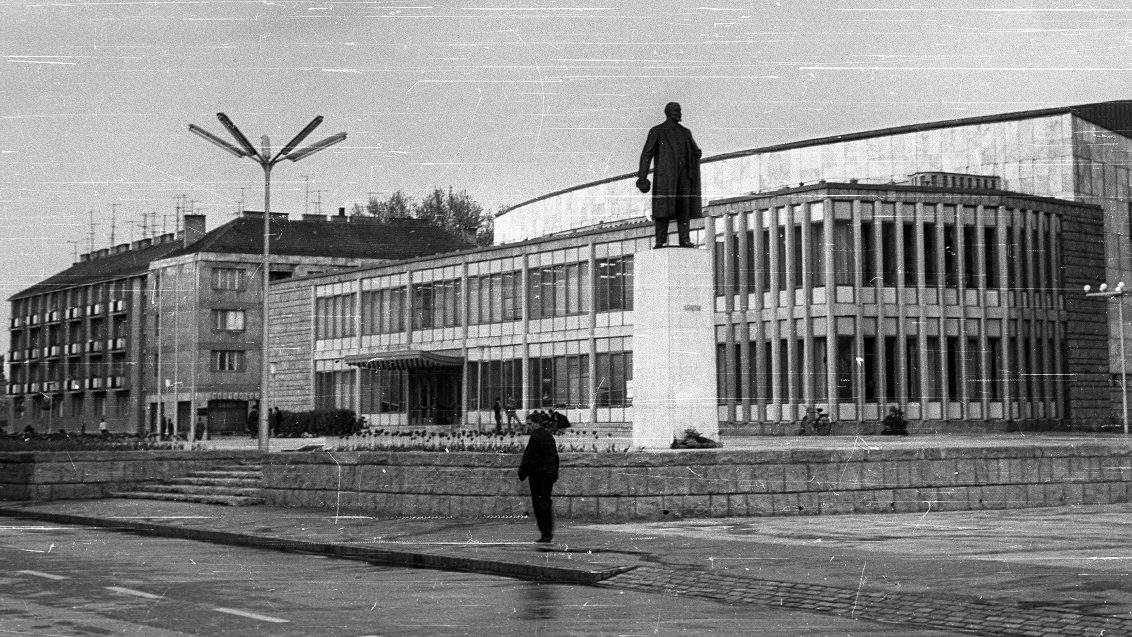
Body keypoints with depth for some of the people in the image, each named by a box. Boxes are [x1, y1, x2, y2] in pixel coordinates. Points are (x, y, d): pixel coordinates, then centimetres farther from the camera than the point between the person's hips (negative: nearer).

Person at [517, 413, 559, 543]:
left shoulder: (535, 437, -14)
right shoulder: (549, 436, 15)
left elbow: (529, 459, -17)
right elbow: (555, 457, 19)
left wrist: (522, 474, -10)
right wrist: (555, 474, 24)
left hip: (538, 474, -9)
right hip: (550, 473, 9)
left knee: (539, 504, -6)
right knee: (547, 503, 14)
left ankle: (545, 534, -10)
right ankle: (549, 533, 15)